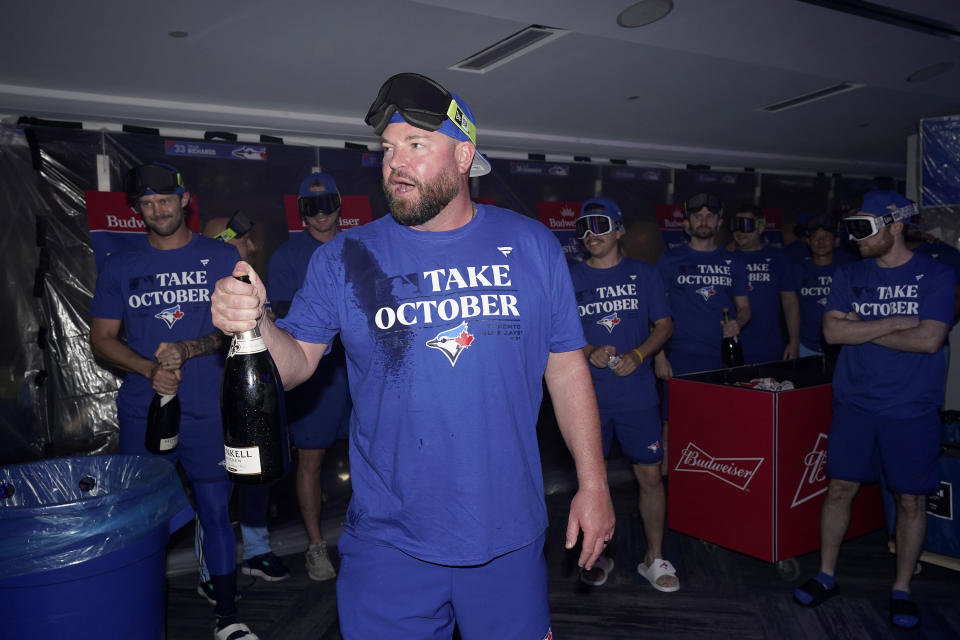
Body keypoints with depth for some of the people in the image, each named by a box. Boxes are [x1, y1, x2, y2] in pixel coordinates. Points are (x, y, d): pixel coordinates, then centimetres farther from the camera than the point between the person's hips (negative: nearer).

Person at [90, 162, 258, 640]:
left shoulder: (221, 257, 3)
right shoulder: (119, 267, 8)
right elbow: (102, 339, 7)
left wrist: (187, 350, -16)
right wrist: (149, 368, -11)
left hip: (208, 412, -1)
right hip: (142, 414, 2)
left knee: (216, 511, 4)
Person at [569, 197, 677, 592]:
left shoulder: (643, 274, 6)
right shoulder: (570, 278, 4)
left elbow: (664, 326, 7)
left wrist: (638, 355, -11)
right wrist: (589, 352, -15)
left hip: (637, 394, 0)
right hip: (588, 395, 0)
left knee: (650, 476, 3)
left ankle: (654, 559, 21)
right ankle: (596, 555, 28)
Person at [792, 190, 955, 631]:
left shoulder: (935, 276, -5)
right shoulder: (849, 275, 4)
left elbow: (929, 340, -16)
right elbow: (832, 331, -7)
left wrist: (861, 331, -11)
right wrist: (893, 323, -14)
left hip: (912, 409, -2)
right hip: (854, 403, 2)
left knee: (911, 500, 7)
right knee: (840, 488, 8)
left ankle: (902, 590, 24)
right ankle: (826, 576, 23)